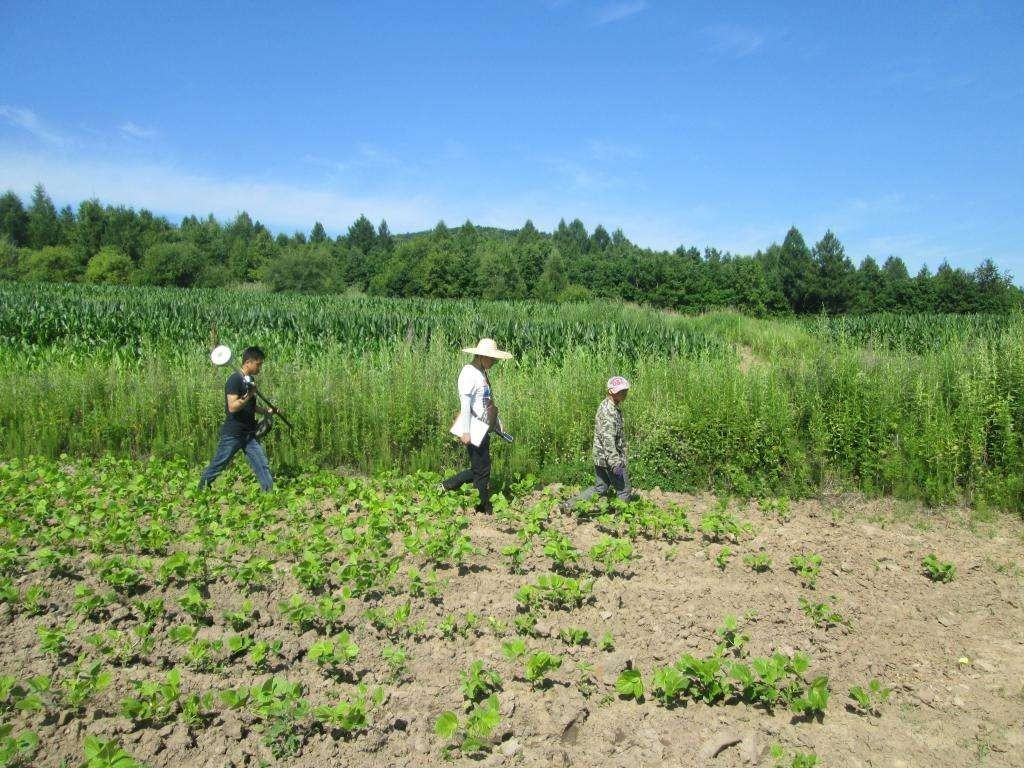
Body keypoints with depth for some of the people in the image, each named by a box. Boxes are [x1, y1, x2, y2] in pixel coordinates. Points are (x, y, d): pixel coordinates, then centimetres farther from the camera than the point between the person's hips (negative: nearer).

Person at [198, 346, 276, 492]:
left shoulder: (250, 380, 10)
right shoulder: (235, 380, -16)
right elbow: (232, 407, -24)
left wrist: (266, 411, 11)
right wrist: (248, 396, -34)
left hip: (249, 434, 7)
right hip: (232, 434, -7)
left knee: (262, 465, 0)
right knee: (216, 466, 8)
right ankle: (200, 490, 28)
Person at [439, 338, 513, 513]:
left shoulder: (482, 372, 15)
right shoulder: (469, 373, -15)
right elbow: (465, 403, -21)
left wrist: (496, 425, 21)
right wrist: (465, 431, -24)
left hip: (483, 430, 10)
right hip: (473, 431, -10)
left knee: (480, 469, 14)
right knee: (481, 470, 0)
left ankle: (446, 487, 24)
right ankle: (485, 508, 11)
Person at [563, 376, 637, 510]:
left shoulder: (610, 406, 12)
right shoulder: (609, 411, -21)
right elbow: (607, 439, -27)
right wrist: (615, 462, -31)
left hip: (600, 457, 10)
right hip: (609, 458, -10)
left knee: (600, 488, 18)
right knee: (624, 490, 2)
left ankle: (570, 504, 17)